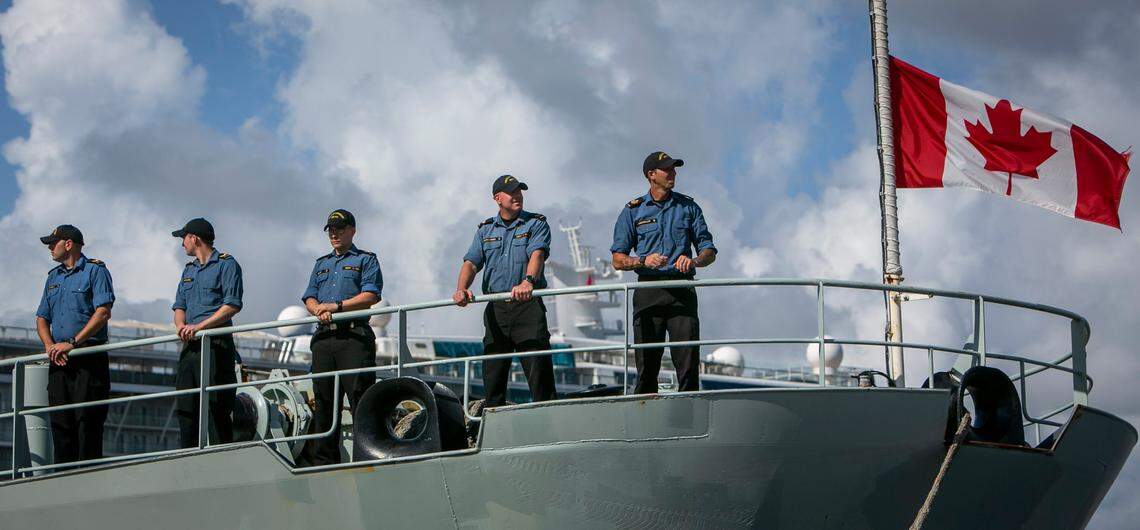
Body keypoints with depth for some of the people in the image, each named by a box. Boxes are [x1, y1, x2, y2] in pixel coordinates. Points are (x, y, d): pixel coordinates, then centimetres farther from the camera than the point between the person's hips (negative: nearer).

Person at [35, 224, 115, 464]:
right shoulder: (53, 276, 21)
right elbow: (42, 318, 20)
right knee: (60, 422, 3)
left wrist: (72, 343, -17)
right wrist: (49, 346, -1)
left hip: (89, 358, -7)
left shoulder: (95, 271, -1)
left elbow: (103, 313, -13)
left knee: (88, 421, -9)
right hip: (59, 361, 7)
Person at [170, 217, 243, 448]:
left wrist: (199, 326, -19)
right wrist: (181, 326, -5)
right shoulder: (189, 269, 22)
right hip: (190, 345, 8)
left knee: (216, 407, -10)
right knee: (185, 407, 5)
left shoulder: (226, 264, -2)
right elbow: (179, 306, 19)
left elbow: (232, 305, -13)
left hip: (216, 345, -8)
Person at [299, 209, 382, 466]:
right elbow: (309, 298, 16)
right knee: (324, 400, 5)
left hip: (354, 337, -6)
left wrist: (336, 306, -13)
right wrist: (318, 309, -7)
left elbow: (370, 296, -6)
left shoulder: (366, 260, 8)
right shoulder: (321, 264, 25)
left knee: (360, 397, -11)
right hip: (324, 337, 6)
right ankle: (323, 459, 8)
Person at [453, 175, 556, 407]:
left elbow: (537, 254, -15)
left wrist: (528, 281, -35)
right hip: (495, 308, 4)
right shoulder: (486, 229, 15)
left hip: (528, 304, -4)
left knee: (538, 367, -10)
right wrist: (462, 289, -15)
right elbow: (472, 262, 6)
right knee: (492, 370, 5)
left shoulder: (536, 224, 4)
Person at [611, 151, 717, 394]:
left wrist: (693, 261, -10)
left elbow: (709, 251, 13)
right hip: (649, 291, -1)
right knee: (647, 367, -4)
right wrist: (644, 261, -13)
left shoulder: (688, 207, 15)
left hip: (682, 291, 1)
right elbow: (618, 260, 7)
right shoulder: (633, 211, 10)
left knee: (688, 365, -9)